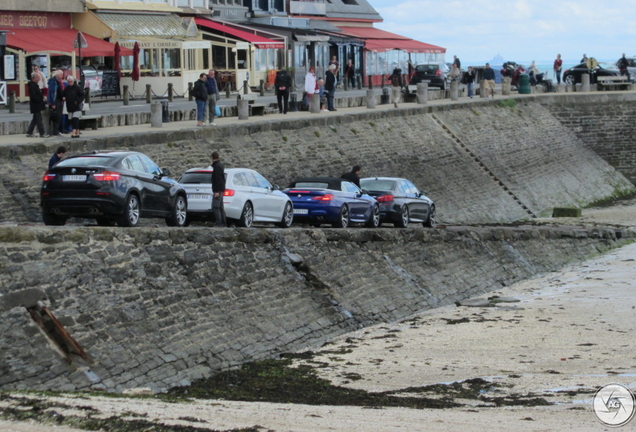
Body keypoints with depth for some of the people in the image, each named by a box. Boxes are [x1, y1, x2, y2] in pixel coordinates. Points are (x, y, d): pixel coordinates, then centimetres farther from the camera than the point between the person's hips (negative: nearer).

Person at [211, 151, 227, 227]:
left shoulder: (217, 166, -14)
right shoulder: (220, 165, 17)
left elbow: (218, 179, -20)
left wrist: (217, 191, -23)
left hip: (218, 190, -10)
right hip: (221, 189, 10)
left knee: (215, 207, -13)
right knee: (220, 207, 13)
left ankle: (219, 223, -18)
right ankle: (224, 223, 15)